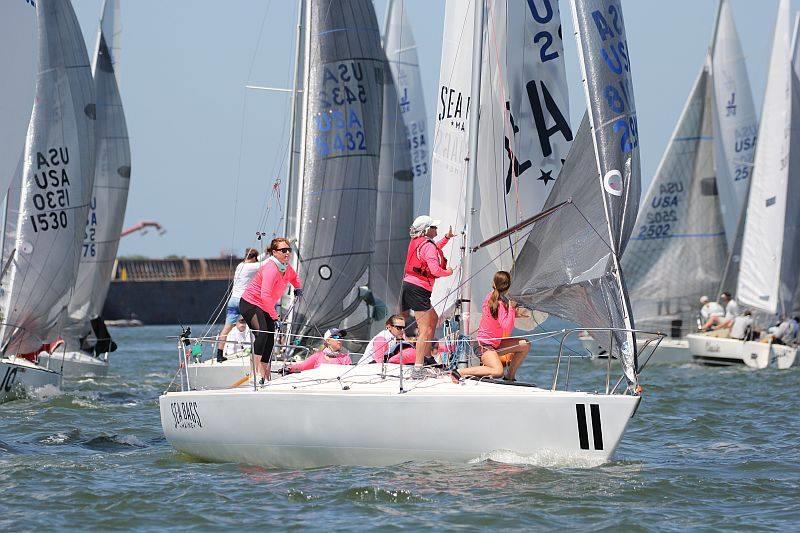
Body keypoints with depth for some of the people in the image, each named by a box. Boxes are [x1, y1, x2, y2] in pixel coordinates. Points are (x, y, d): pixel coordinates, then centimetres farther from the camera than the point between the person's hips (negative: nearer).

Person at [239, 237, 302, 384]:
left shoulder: (286, 268, 1)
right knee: (262, 332, -30)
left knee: (270, 340, 8)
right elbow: (265, 296, -35)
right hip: (250, 304, -10)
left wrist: (298, 288, 17)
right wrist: (274, 315, -30)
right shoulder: (271, 269, -27)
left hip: (265, 308, 10)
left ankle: (266, 377, 18)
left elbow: (294, 277, 31)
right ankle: (257, 369, -29)